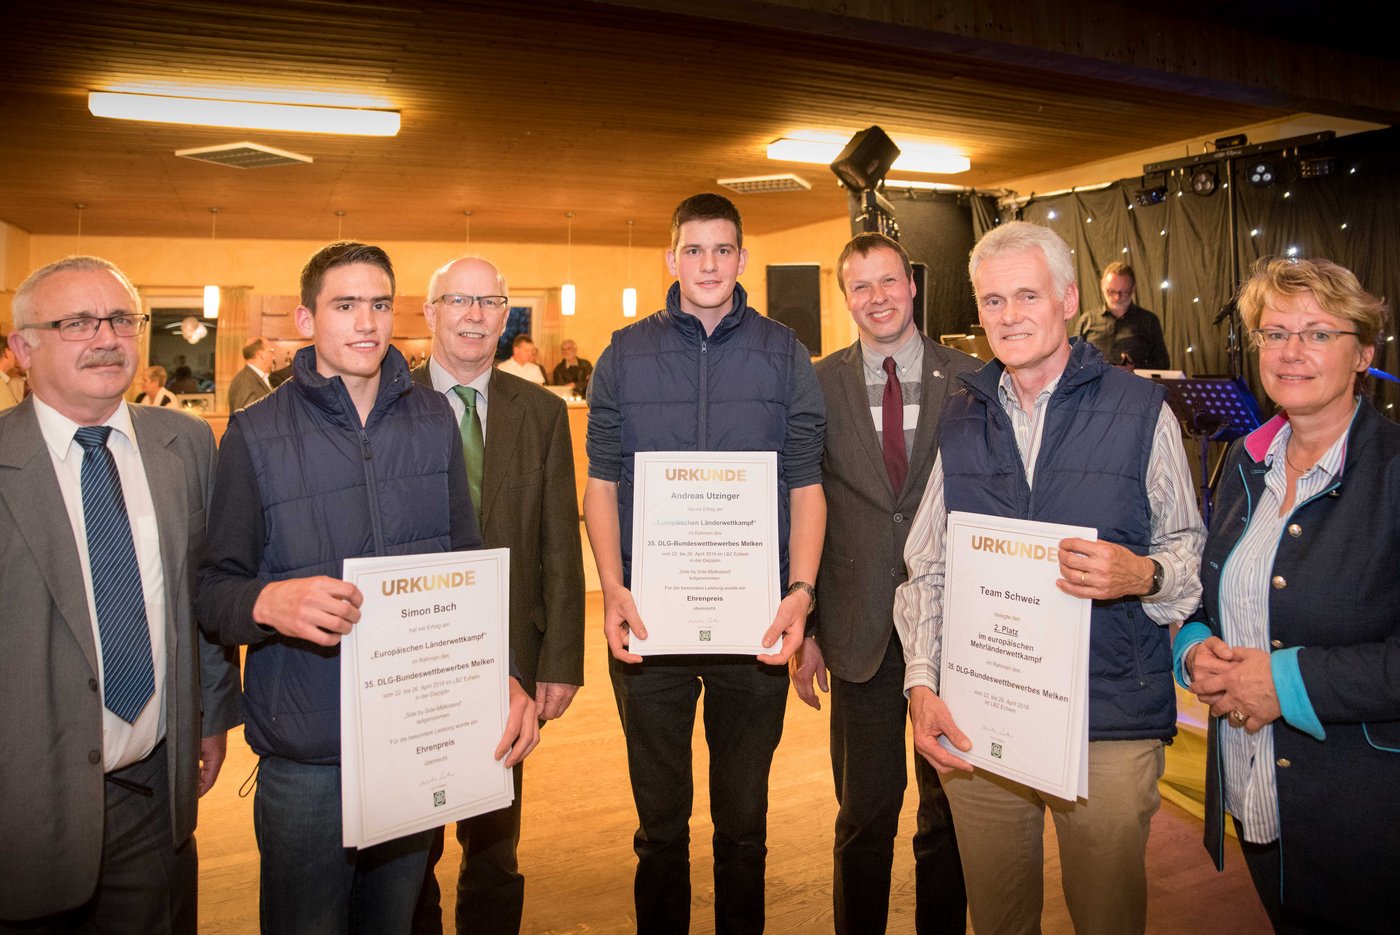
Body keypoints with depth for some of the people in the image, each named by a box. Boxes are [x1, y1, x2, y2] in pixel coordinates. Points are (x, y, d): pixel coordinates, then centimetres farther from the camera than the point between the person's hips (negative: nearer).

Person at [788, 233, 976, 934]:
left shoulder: (969, 381, -1)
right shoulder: (818, 387, 0)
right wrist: (803, 627, -1)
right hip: (860, 635, 0)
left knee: (950, 810, 16)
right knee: (864, 816, 13)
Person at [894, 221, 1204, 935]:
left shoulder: (1140, 410, -2)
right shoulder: (960, 421, 7)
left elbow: (1190, 548, 1)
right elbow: (926, 568, 7)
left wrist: (1142, 575, -22)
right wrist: (921, 683, -4)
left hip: (1111, 721, -2)